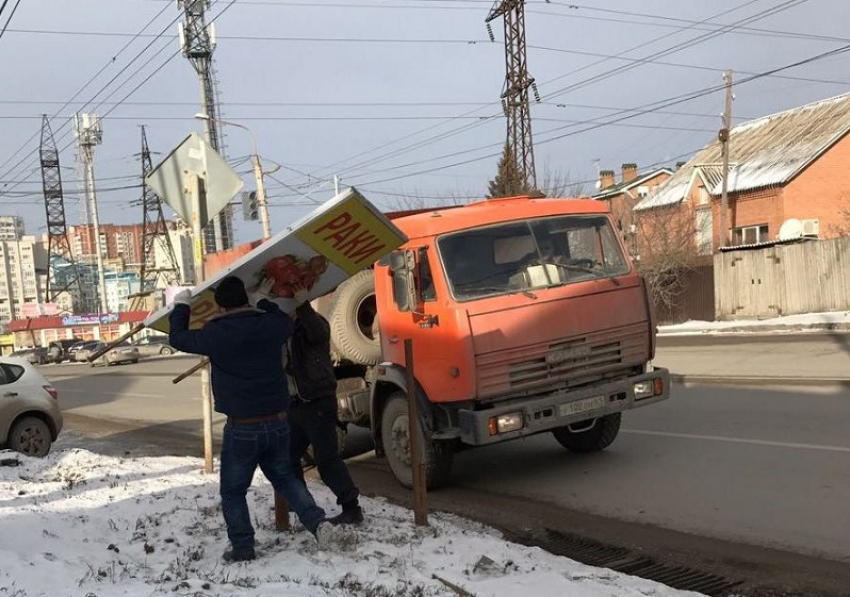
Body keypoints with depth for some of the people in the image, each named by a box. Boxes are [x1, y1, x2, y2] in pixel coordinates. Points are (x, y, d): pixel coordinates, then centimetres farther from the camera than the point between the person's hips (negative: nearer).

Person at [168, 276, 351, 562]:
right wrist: (263, 300, 38)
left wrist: (181, 306, 21)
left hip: (242, 428, -4)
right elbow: (287, 322, 25)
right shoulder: (270, 325, 0)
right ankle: (320, 524, 7)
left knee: (233, 491, 11)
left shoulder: (216, 334, -10)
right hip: (277, 422, 4)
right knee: (285, 477, 21)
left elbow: (178, 339, 6)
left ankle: (243, 547, 11)